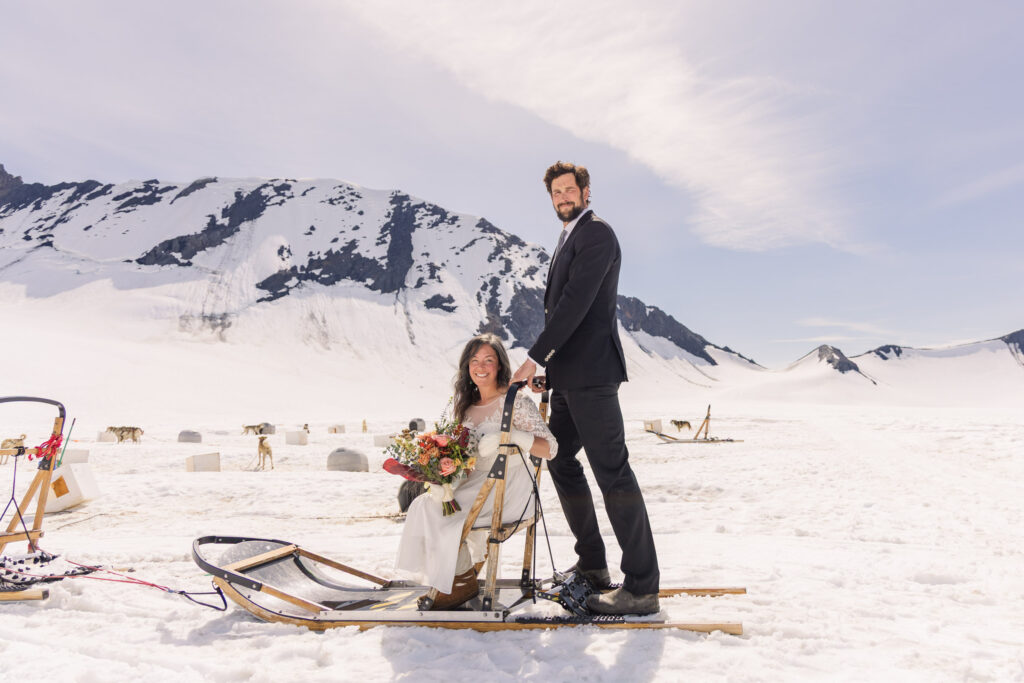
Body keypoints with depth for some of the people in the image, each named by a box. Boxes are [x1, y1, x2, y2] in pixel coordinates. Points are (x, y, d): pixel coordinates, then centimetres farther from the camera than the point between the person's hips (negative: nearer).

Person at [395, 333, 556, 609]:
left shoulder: (516, 402, -9)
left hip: (509, 487, -6)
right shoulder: (464, 404, 10)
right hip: (475, 482, 6)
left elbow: (550, 448, -15)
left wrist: (511, 435, -30)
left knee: (444, 517, -21)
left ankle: (464, 582, 3)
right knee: (425, 505, -16)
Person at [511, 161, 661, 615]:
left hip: (591, 373, -11)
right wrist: (547, 368, 14)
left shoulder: (596, 233, -8)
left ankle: (641, 588, -3)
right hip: (569, 377, 11)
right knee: (560, 461, 15)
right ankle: (592, 565, 26)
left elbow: (575, 303, -19)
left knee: (612, 471, -9)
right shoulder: (568, 240, 22)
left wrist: (534, 357, -19)